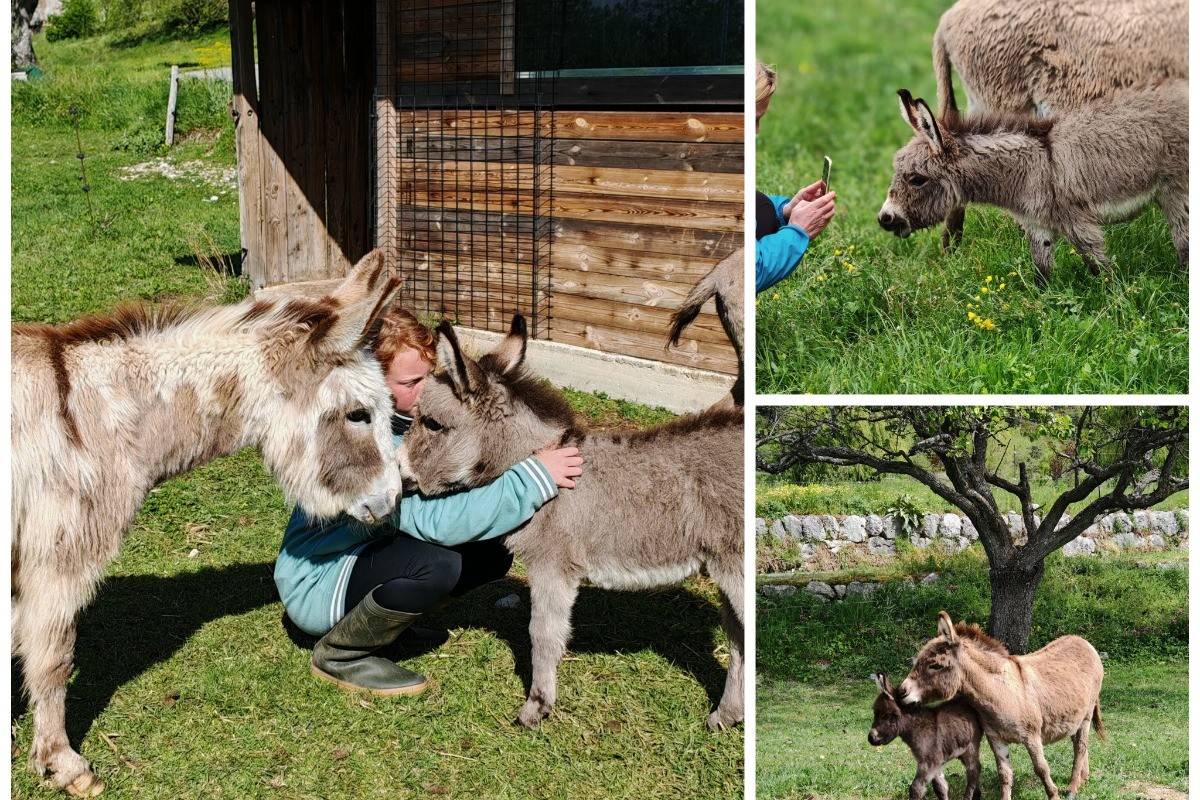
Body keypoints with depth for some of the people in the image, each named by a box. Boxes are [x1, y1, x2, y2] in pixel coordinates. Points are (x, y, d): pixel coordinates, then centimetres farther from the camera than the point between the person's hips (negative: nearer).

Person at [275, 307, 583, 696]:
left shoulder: (418, 415, -7)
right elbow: (436, 520, -40)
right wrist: (534, 478, -40)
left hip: (367, 554, 8)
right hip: (315, 587, -8)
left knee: (492, 550, -7)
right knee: (436, 563, -33)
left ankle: (387, 617, 10)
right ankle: (339, 654, -9)